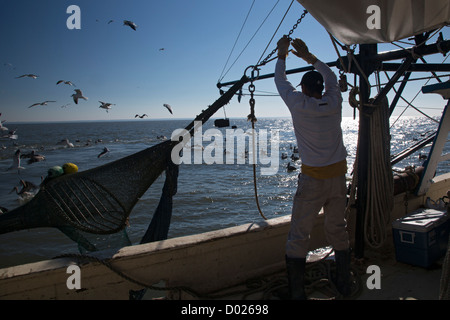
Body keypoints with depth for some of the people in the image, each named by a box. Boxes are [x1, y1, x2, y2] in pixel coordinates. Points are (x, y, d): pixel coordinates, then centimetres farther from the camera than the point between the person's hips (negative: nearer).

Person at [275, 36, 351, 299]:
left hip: (313, 179, -4)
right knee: (338, 230, 17)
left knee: (299, 236, 3)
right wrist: (308, 56, 26)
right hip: (338, 176, 5)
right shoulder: (334, 102, 1)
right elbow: (331, 77, 22)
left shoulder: (299, 104, -8)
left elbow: (280, 80, 9)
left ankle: (297, 292, 6)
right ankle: (344, 285, 30)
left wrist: (282, 54, 24)